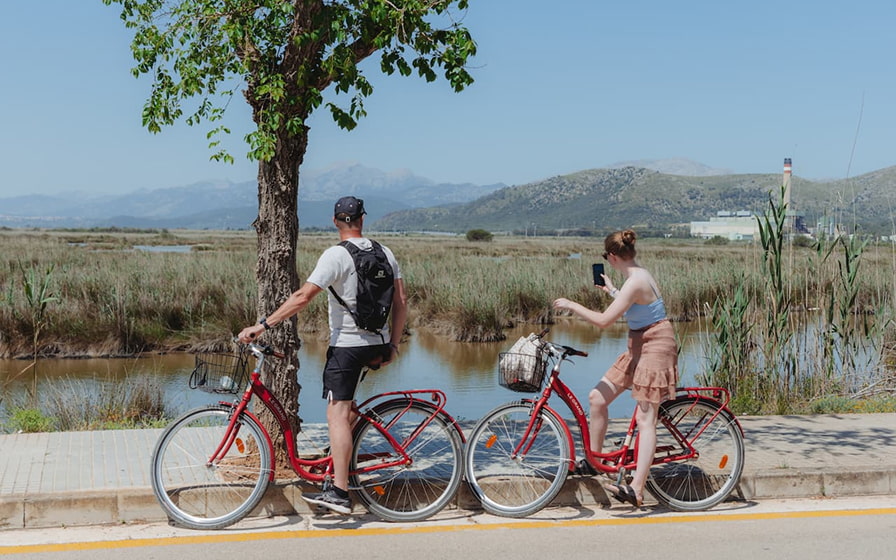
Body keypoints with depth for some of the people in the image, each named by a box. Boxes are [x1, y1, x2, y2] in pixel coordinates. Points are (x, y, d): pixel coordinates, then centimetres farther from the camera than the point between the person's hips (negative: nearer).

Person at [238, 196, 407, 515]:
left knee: (337, 412, -9)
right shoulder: (385, 253, 7)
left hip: (347, 345, -7)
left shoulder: (336, 256, -12)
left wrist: (262, 325, -15)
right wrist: (393, 345, 14)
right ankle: (344, 449, 35)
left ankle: (339, 492, -15)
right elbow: (401, 302, 7)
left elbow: (302, 297, -19)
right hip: (379, 344, 7)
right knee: (346, 396, 32)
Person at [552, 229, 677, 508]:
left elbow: (604, 320, -26)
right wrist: (611, 290, 36)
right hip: (639, 347, 10)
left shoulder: (635, 282, -22)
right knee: (597, 397, 8)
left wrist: (571, 305, -14)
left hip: (655, 346, -10)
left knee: (645, 418, -10)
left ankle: (636, 489, -12)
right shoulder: (637, 276, 8)